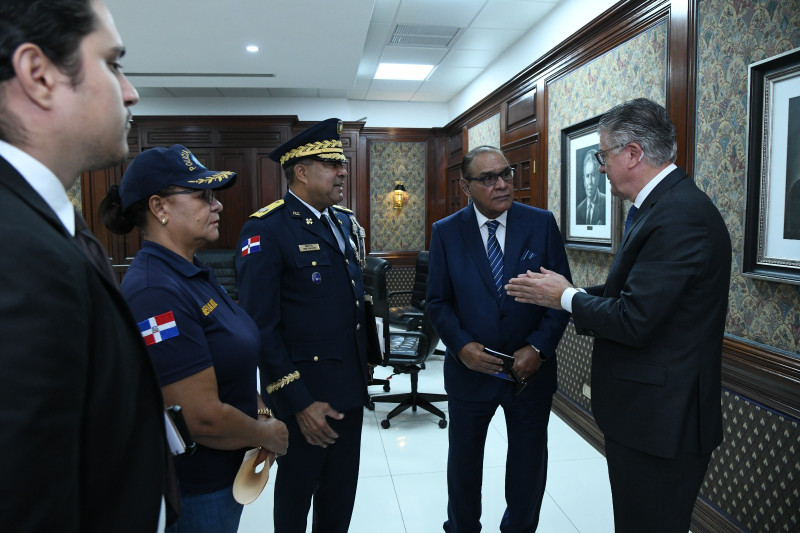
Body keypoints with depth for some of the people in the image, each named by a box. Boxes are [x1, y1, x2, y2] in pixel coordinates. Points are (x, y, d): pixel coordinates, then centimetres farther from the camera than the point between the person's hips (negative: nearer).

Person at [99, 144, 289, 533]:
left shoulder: (195, 272, 3)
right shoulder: (156, 292, -28)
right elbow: (203, 418, -28)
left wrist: (257, 408, 0)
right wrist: (268, 435, -12)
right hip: (193, 491, -9)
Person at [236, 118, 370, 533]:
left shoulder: (346, 222, 7)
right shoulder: (266, 230, -16)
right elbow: (261, 327, -19)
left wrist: (363, 370, 11)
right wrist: (299, 402, -18)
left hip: (351, 388, 7)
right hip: (305, 394, -6)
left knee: (342, 491, 22)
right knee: (297, 491, 18)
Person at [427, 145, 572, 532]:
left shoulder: (542, 224, -6)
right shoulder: (446, 232, -5)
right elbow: (437, 301, -3)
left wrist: (539, 348, -16)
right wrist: (461, 345, -17)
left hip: (531, 367, 0)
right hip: (470, 368, 0)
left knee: (529, 461, 18)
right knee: (464, 457, 20)